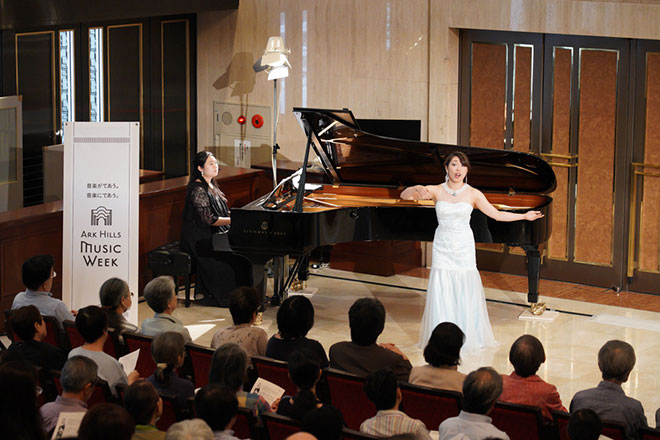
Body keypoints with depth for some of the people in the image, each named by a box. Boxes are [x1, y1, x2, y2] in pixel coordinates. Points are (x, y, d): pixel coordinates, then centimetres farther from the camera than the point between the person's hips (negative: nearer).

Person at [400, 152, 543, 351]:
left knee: (466, 295, 2)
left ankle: (467, 338, 15)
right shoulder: (436, 191, -1)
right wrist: (417, 189, -33)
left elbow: (497, 214, 5)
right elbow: (404, 195, -11)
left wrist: (525, 216, 4)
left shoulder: (473, 194, 0)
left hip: (464, 249, 0)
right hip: (443, 249, 0)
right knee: (442, 295, -1)